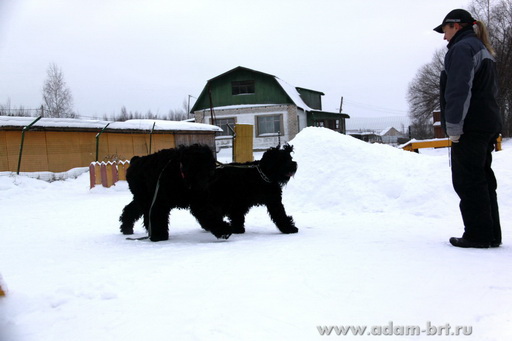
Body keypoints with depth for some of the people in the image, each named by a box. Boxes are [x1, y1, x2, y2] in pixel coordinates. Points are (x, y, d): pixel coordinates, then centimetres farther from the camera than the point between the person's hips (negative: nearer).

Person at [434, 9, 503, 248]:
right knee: (483, 179, 11)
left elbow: (459, 91, -18)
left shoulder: (462, 48, -8)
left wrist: (453, 127, -18)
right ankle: (491, 235, 14)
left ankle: (478, 235, -5)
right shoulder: (483, 50, 24)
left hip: (470, 127, -10)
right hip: (489, 124, 10)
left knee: (468, 181, -7)